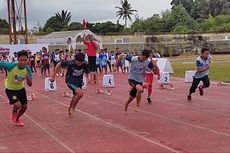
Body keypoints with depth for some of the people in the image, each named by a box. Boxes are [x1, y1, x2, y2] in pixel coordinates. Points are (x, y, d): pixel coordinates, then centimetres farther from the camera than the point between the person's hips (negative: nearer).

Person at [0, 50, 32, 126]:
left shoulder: (28, 69, -21)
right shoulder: (11, 66, -32)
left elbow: (30, 84, -18)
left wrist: (28, 78, -38)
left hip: (20, 88, 4)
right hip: (10, 89, -4)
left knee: (24, 106, 10)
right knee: (17, 105, -22)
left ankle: (16, 119, 42)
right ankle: (14, 114, 15)